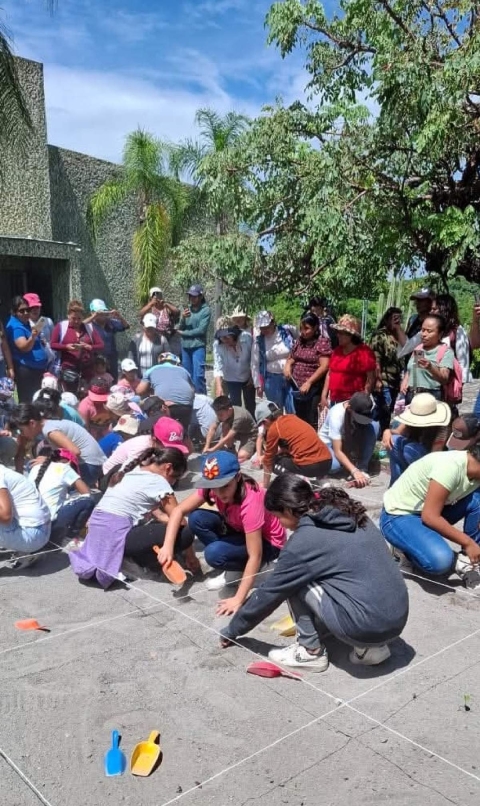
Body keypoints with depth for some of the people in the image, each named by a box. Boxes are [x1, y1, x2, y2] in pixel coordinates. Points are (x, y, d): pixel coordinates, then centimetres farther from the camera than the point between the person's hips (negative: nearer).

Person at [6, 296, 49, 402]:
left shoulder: (25, 323, 14)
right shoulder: (15, 326, -15)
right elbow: (24, 347, -27)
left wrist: (36, 337, 11)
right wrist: (32, 337, -42)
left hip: (37, 368, 10)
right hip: (26, 370, -10)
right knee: (28, 402, -8)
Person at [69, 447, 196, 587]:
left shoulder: (131, 471, 19)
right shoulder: (159, 482, -6)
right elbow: (178, 520, -2)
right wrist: (190, 555, 7)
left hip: (97, 530, 9)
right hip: (115, 534, -9)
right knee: (184, 533, -14)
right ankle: (132, 561, -4)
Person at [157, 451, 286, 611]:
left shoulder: (250, 501, -36)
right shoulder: (212, 487, -19)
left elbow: (255, 556, -35)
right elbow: (179, 510, -14)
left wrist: (238, 599, -35)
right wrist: (168, 546, -28)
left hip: (268, 543, -7)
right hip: (239, 530, 7)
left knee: (214, 553, -32)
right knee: (196, 519, -18)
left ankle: (240, 570, 0)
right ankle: (234, 568, -3)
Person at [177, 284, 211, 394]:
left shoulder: (206, 310, -4)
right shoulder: (187, 309, 11)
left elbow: (201, 330, -11)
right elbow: (179, 328, 7)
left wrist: (183, 333, -1)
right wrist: (183, 318, -13)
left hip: (198, 346, -5)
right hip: (185, 346, 5)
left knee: (198, 375, -11)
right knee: (187, 376, 11)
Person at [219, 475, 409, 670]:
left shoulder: (303, 542, -10)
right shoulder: (351, 515, 10)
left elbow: (269, 593, 1)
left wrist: (231, 631, 17)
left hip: (366, 625, -7)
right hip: (398, 619, 8)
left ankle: (310, 651, 11)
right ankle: (371, 646, 16)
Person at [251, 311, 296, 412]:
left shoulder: (287, 331, -7)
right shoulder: (259, 341, -1)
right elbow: (255, 364, 4)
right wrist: (258, 385, 4)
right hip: (272, 379, 1)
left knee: (293, 412, 1)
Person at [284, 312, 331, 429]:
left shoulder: (322, 342, -9)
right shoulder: (299, 341, 11)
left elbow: (324, 366, -16)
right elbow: (291, 358, 22)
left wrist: (308, 382, -19)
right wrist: (287, 365, -1)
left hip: (313, 389, -7)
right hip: (297, 387, 7)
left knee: (312, 422, -3)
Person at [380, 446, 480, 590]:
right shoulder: (451, 466, -30)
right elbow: (430, 517, -28)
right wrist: (467, 542, -19)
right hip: (398, 516, -8)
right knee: (440, 559, -34)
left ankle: (468, 559, 1)